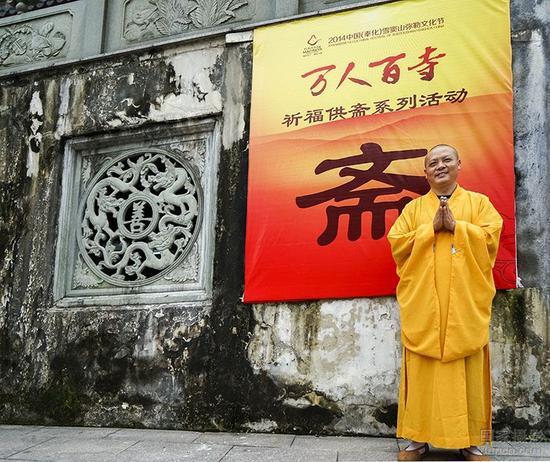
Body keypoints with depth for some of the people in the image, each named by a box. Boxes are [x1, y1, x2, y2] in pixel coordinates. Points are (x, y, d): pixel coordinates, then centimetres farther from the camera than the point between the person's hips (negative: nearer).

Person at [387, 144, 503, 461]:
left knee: (467, 369, -1)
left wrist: (455, 225, -10)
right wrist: (432, 228, -8)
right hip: (423, 303, 1)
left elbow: (491, 236, -3)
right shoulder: (413, 208, 15)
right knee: (423, 370, -2)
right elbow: (397, 243, 2)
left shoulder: (479, 202, 13)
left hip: (465, 302, 0)